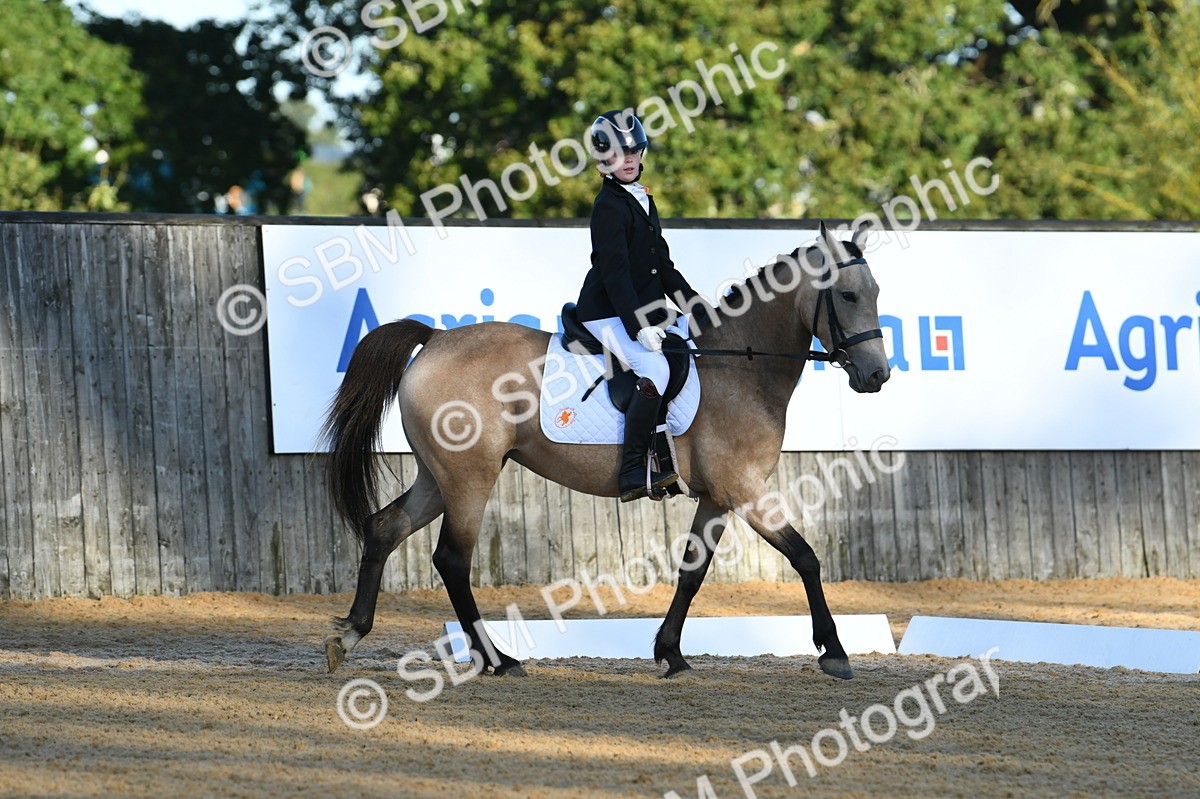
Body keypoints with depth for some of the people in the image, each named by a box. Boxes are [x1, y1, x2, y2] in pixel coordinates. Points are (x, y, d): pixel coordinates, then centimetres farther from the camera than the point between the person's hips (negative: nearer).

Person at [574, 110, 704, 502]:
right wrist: (639, 325, -29)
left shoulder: (641, 199, 16)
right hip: (608, 312, -10)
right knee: (654, 369, -28)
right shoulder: (609, 206, -13)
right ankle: (632, 474, -29)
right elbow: (615, 272, -22)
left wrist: (692, 302, 17)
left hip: (642, 311, 10)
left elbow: (661, 264, 23)